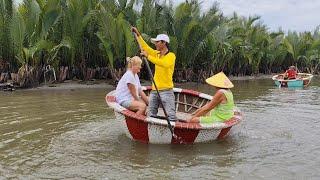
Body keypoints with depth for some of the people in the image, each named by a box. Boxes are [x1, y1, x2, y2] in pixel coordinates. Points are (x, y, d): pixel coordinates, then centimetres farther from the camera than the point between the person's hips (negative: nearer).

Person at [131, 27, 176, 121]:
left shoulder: (171, 55, -7)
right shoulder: (157, 54, 14)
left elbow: (164, 63, -27)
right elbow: (145, 47, 22)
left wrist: (148, 56, -24)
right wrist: (138, 34, 21)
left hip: (166, 90, -7)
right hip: (154, 90, 7)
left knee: (171, 115, -11)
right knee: (151, 115, 7)